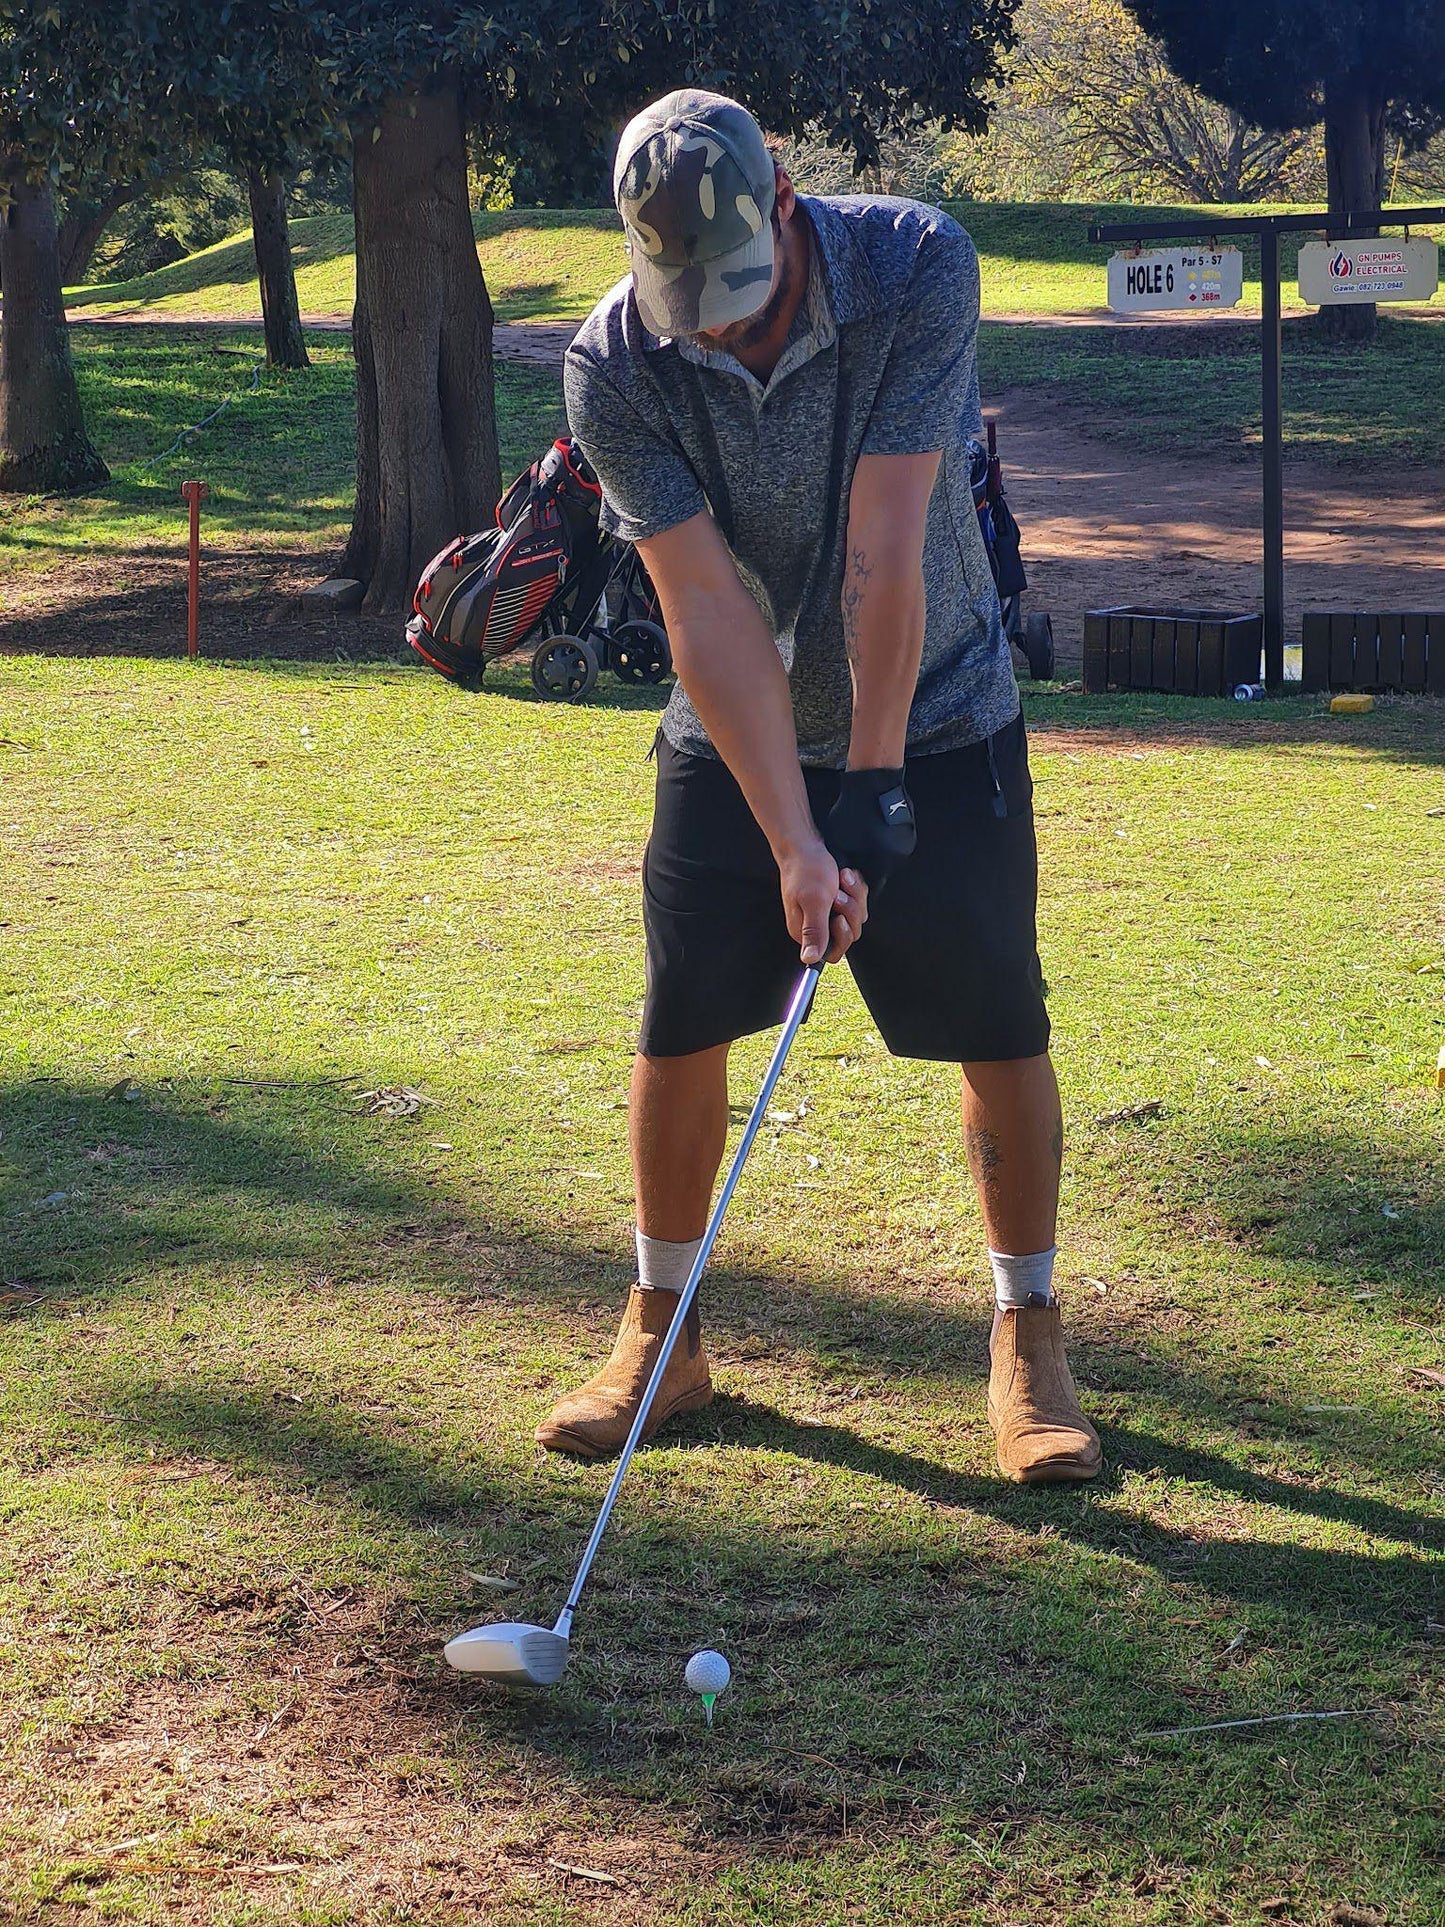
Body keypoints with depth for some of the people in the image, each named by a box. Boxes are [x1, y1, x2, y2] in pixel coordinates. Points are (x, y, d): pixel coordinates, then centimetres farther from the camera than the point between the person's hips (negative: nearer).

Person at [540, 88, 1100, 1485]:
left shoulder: (915, 266, -23)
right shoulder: (615, 363, -20)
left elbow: (886, 547, -26)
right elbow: (705, 611, -23)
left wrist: (874, 780, -26)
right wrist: (794, 842, -29)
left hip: (933, 717, -1)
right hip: (732, 741, 1)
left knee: (1000, 1032, -3)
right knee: (681, 1028, 0)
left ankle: (1027, 1334, 15)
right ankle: (660, 1330, 18)